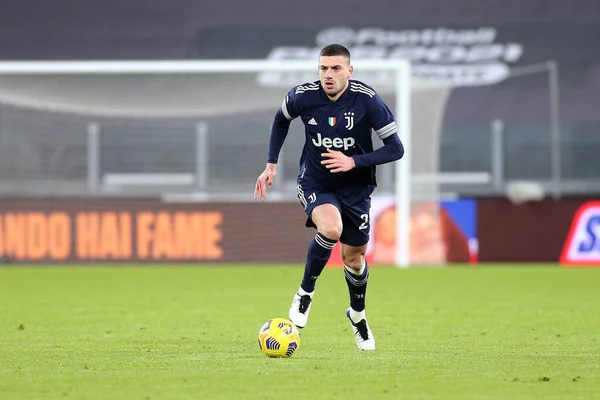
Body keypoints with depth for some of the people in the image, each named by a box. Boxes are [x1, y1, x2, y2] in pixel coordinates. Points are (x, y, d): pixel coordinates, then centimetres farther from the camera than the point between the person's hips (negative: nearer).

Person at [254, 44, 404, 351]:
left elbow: (395, 149, -16)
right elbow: (281, 119, 9)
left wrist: (354, 161, -28)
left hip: (355, 187, 1)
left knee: (353, 257, 12)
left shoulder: (367, 100, -20)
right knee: (330, 228, -32)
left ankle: (357, 313, 44)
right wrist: (271, 164, 4)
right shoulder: (302, 96, -16)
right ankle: (305, 291, -8)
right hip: (315, 184, -1)